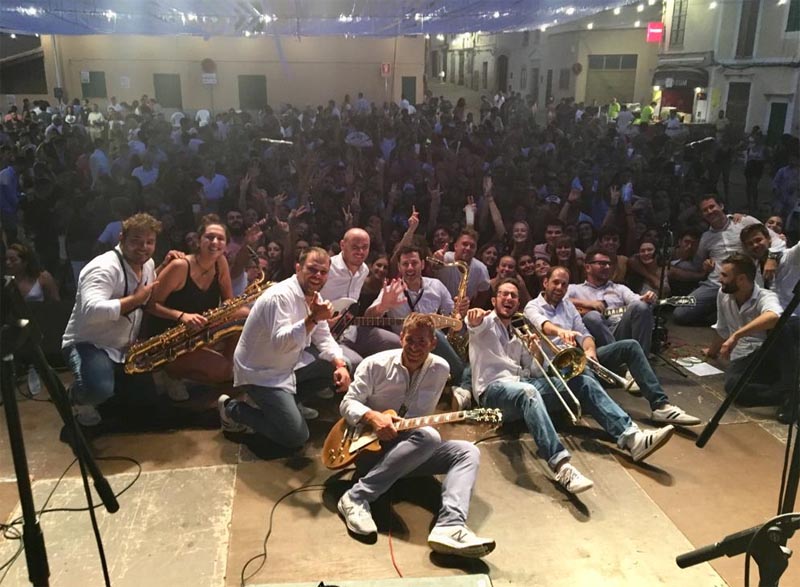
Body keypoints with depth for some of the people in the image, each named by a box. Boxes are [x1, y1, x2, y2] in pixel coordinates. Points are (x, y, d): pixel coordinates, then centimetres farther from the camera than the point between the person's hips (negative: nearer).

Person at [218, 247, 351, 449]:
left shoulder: (314, 298, 4)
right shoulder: (280, 296, -24)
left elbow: (324, 338, 6)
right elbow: (280, 343, -35)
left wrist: (340, 365, -12)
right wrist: (312, 319, -45)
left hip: (286, 371, 9)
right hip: (260, 375, -9)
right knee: (296, 437, -16)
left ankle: (285, 399, 11)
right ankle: (233, 409, 2)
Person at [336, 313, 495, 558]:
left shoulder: (440, 369, 0)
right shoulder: (375, 365, -7)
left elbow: (424, 416, 5)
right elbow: (348, 403, -5)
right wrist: (372, 417, -25)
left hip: (410, 448, 5)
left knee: (468, 452, -17)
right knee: (428, 437, -33)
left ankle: (450, 527, -41)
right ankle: (356, 498, -31)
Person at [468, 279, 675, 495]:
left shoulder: (517, 334, 26)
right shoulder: (487, 322, 7)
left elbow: (536, 373, 18)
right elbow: (475, 324, -22)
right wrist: (473, 319, -47)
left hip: (522, 383, 7)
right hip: (493, 389, -7)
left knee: (582, 382, -9)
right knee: (528, 392, -41)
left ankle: (631, 437, -22)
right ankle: (561, 466, -57)